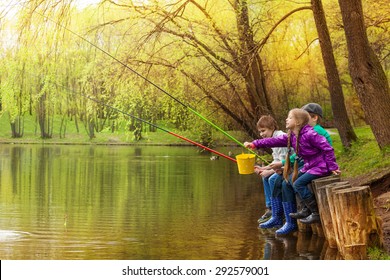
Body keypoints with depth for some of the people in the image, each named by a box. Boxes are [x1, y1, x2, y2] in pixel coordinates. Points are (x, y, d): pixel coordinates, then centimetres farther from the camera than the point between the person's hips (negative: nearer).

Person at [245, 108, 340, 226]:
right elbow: (276, 141, 4)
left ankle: (317, 213, -11)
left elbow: (327, 148, -19)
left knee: (298, 184, -16)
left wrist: (332, 167, -17)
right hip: (308, 166, 9)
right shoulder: (292, 136, 6)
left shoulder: (309, 134, -20)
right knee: (291, 179, 7)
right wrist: (254, 144, -1)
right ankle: (307, 208, 11)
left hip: (320, 167, -9)